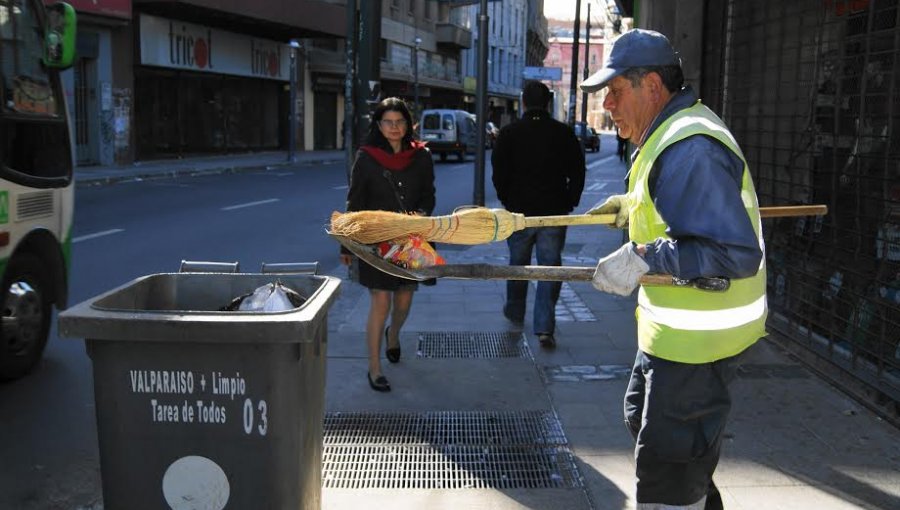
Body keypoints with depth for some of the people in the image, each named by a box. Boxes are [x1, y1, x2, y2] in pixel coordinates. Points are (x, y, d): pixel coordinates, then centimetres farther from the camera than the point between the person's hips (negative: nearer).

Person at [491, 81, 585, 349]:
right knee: (550, 267, 1)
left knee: (518, 263, 18)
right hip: (554, 213, 0)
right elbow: (577, 173, 1)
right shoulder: (564, 134, -1)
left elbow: (499, 173, -1)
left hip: (520, 212, 0)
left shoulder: (509, 133, -3)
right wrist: (569, 203, 11)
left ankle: (515, 312, 34)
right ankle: (545, 327, -6)